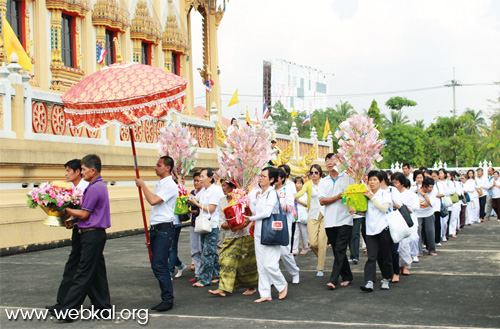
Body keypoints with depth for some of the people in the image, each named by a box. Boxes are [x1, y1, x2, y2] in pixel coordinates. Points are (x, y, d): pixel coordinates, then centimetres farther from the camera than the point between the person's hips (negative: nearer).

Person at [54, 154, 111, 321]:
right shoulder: (101, 186, 15)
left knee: (83, 275, -7)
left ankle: (66, 311, -5)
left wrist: (64, 209, -4)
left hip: (92, 235, -10)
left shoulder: (94, 188, -16)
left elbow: (84, 214, -14)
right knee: (97, 273, 13)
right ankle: (103, 307, 18)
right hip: (96, 234, 10)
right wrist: (74, 220, 9)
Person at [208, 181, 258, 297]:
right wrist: (224, 225, -13)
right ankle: (223, 289, -6)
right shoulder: (222, 201, 10)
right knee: (227, 261, -4)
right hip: (230, 236, 5)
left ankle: (252, 287, 18)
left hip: (244, 234, -4)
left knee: (247, 261, 3)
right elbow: (221, 219, 7)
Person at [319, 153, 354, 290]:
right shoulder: (323, 181, 12)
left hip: (345, 220, -4)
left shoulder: (347, 177, 6)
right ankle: (347, 277, 19)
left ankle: (333, 280, -13)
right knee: (337, 251, 8)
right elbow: (322, 201, 0)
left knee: (340, 250, -10)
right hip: (330, 221, 4)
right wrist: (338, 197, -13)